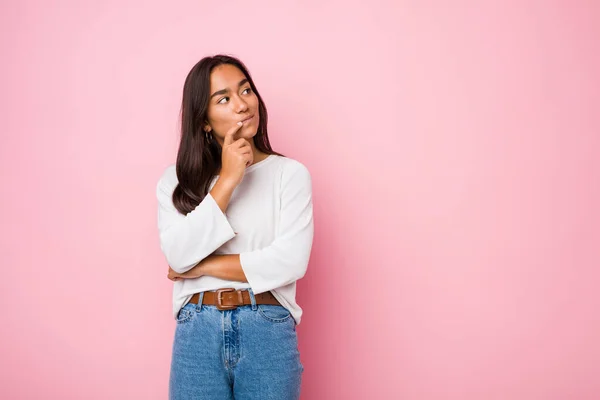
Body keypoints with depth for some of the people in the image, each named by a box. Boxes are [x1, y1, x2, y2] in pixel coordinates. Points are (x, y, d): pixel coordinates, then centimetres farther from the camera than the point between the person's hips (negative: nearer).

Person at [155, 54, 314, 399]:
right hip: (197, 333, 1)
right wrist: (227, 180, -13)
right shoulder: (177, 180, 4)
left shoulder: (291, 173, -2)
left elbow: (290, 261, -13)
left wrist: (203, 266, -7)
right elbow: (179, 257, -9)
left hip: (269, 332, -1)